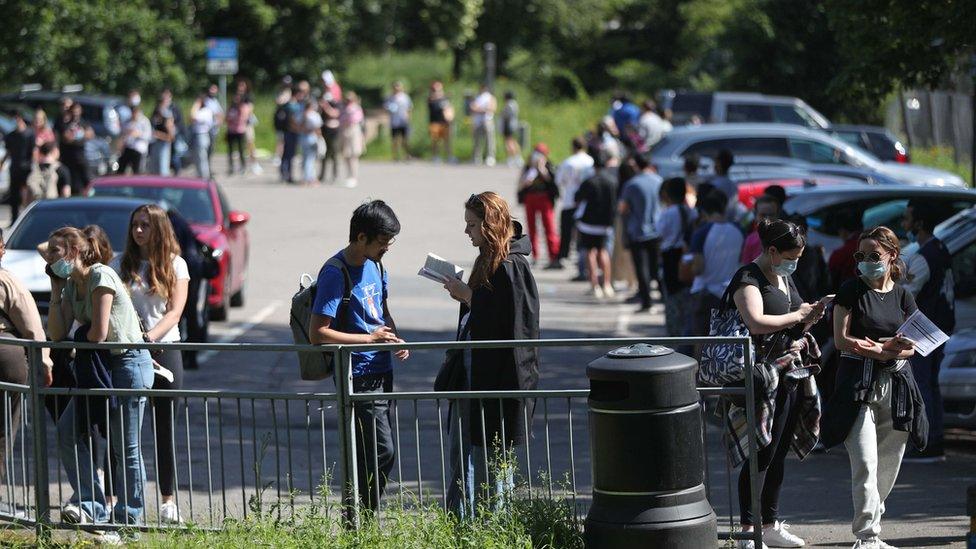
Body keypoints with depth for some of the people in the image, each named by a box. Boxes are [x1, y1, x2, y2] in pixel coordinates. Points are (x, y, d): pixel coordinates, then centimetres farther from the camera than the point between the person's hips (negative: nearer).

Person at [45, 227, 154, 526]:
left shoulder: (101, 275, -14)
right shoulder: (71, 285, 12)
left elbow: (98, 332, -19)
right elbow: (57, 333, 4)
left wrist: (75, 346, 1)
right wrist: (56, 290, 3)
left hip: (129, 364, -9)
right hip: (101, 367, 9)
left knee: (126, 447, -3)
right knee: (67, 433, -1)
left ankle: (130, 517, 5)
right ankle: (91, 506, 1)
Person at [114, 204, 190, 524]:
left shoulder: (175, 266, 6)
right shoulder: (122, 265, 9)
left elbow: (175, 311, -3)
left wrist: (148, 338, -17)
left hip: (164, 348, 0)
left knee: (165, 428, 4)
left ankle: (168, 500, 9)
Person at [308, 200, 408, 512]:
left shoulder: (375, 264, 10)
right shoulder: (336, 273, -17)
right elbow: (318, 334, -20)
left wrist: (395, 339, 4)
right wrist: (370, 338, -17)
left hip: (381, 372, 8)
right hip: (359, 377, -8)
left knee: (368, 454, 11)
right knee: (381, 452, -11)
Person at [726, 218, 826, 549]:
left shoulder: (785, 278, 18)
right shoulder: (748, 278, -10)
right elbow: (756, 323, -25)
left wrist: (809, 320, 5)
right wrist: (796, 316, -16)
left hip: (792, 372, 9)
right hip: (765, 375, -9)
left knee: (779, 453, 12)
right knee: (762, 454, -9)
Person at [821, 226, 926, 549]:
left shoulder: (902, 296, 10)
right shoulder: (852, 290, 1)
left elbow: (911, 347, 5)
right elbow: (841, 340, -6)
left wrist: (877, 349, -14)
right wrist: (889, 348, -15)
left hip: (896, 386, 4)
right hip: (858, 385, -4)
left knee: (889, 467, 8)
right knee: (865, 465, -13)